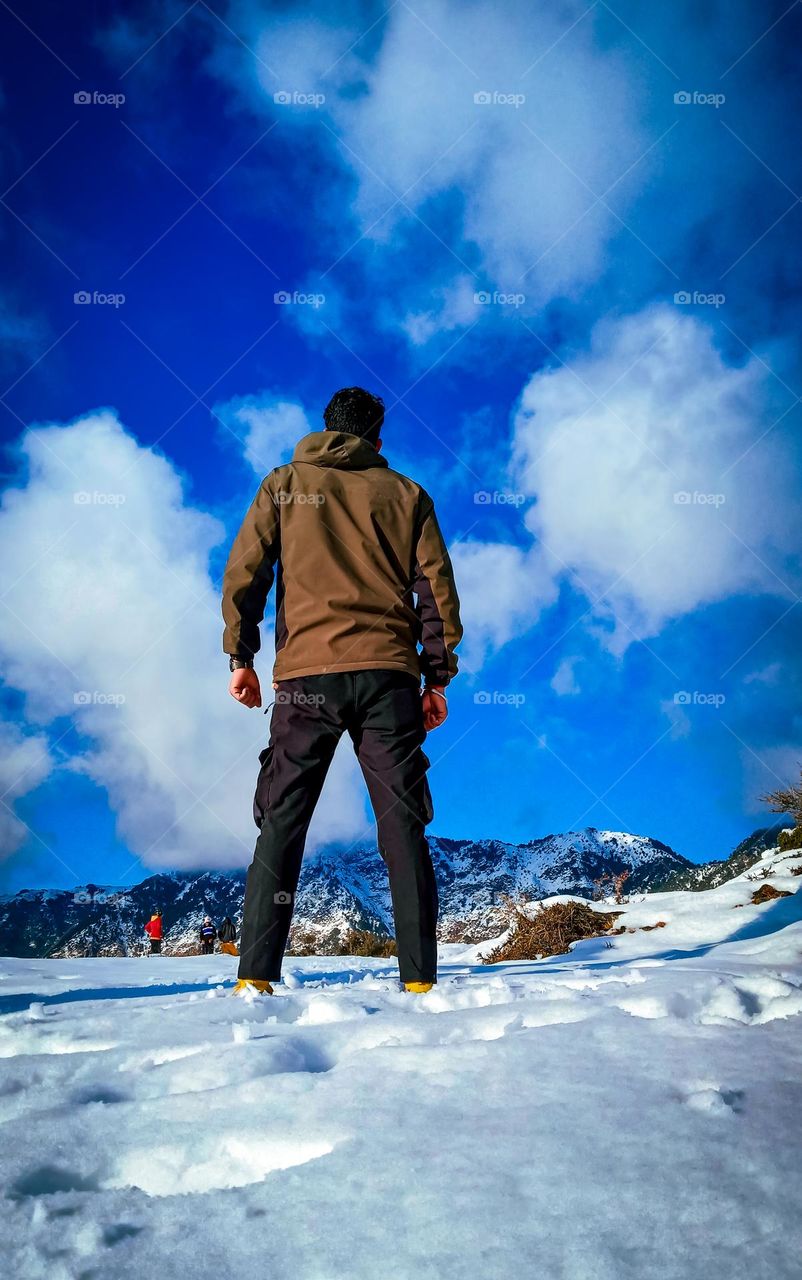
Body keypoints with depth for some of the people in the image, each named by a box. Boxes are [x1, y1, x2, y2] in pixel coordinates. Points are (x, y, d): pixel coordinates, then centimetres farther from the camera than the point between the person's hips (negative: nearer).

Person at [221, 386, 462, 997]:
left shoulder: (284, 484, 12)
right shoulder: (406, 494, 13)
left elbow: (244, 572, 5)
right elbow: (437, 588, 9)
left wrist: (241, 656, 10)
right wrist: (438, 677, 12)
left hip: (306, 673, 0)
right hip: (389, 674, 1)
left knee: (281, 826, 4)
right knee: (403, 828, 2)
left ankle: (256, 976, -1)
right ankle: (420, 977, -1)